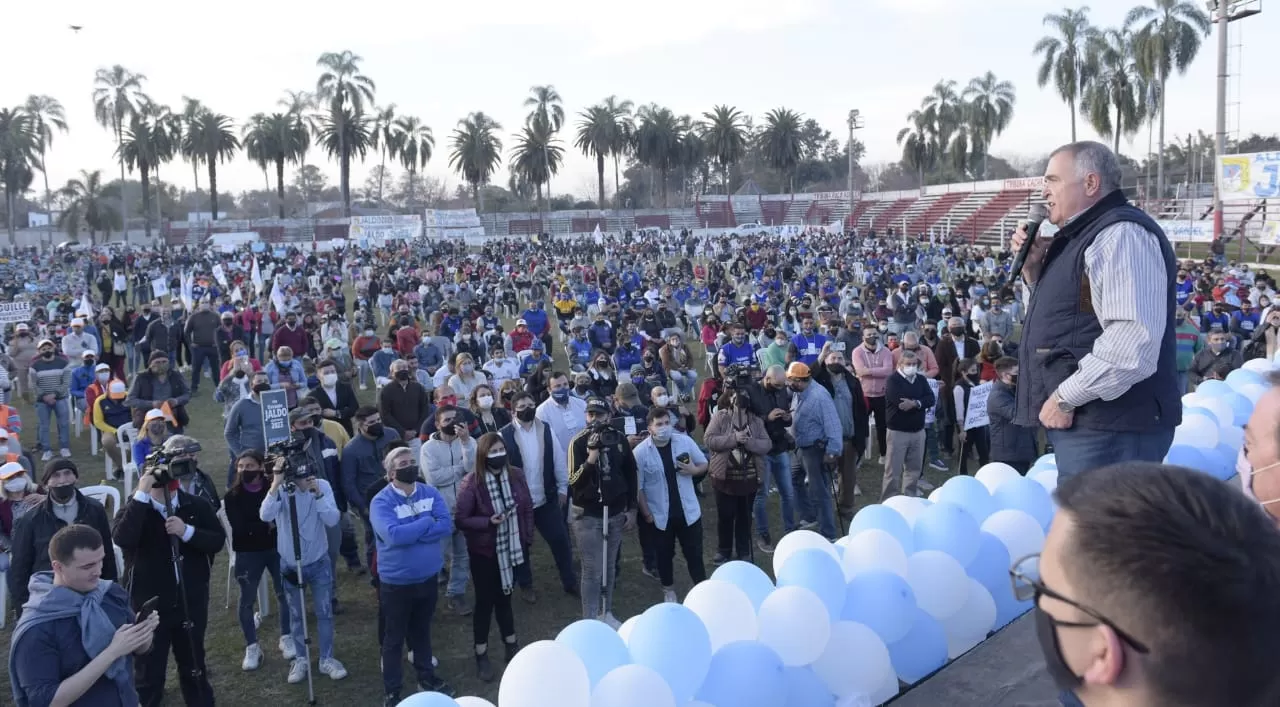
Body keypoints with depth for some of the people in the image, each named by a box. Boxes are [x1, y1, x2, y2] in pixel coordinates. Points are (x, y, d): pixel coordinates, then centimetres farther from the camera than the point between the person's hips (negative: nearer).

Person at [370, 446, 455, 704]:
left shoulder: (430, 493, -3)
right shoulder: (381, 502, -17)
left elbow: (446, 525, -14)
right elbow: (393, 535, -31)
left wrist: (410, 532, -23)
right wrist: (427, 523, -20)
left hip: (428, 577, 4)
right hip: (396, 582, -4)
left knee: (423, 631, 23)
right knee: (394, 637, 11)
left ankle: (426, 676, 41)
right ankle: (391, 691, 25)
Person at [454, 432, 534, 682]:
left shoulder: (516, 476, -7)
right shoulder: (472, 482, -19)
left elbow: (527, 510, 3)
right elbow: (460, 519, -15)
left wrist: (527, 542, 3)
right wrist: (488, 521, -28)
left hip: (511, 548, 4)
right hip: (484, 552, -4)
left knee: (505, 596, 20)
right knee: (485, 601, 8)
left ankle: (511, 645, 38)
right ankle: (481, 655, 23)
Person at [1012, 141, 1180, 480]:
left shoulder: (1121, 233, -14)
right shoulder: (1084, 237, 18)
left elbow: (1133, 339, -26)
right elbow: (1062, 315, 28)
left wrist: (1066, 397, -19)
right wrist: (1033, 267, 12)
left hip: (1109, 426, -10)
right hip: (1083, 421, 10)